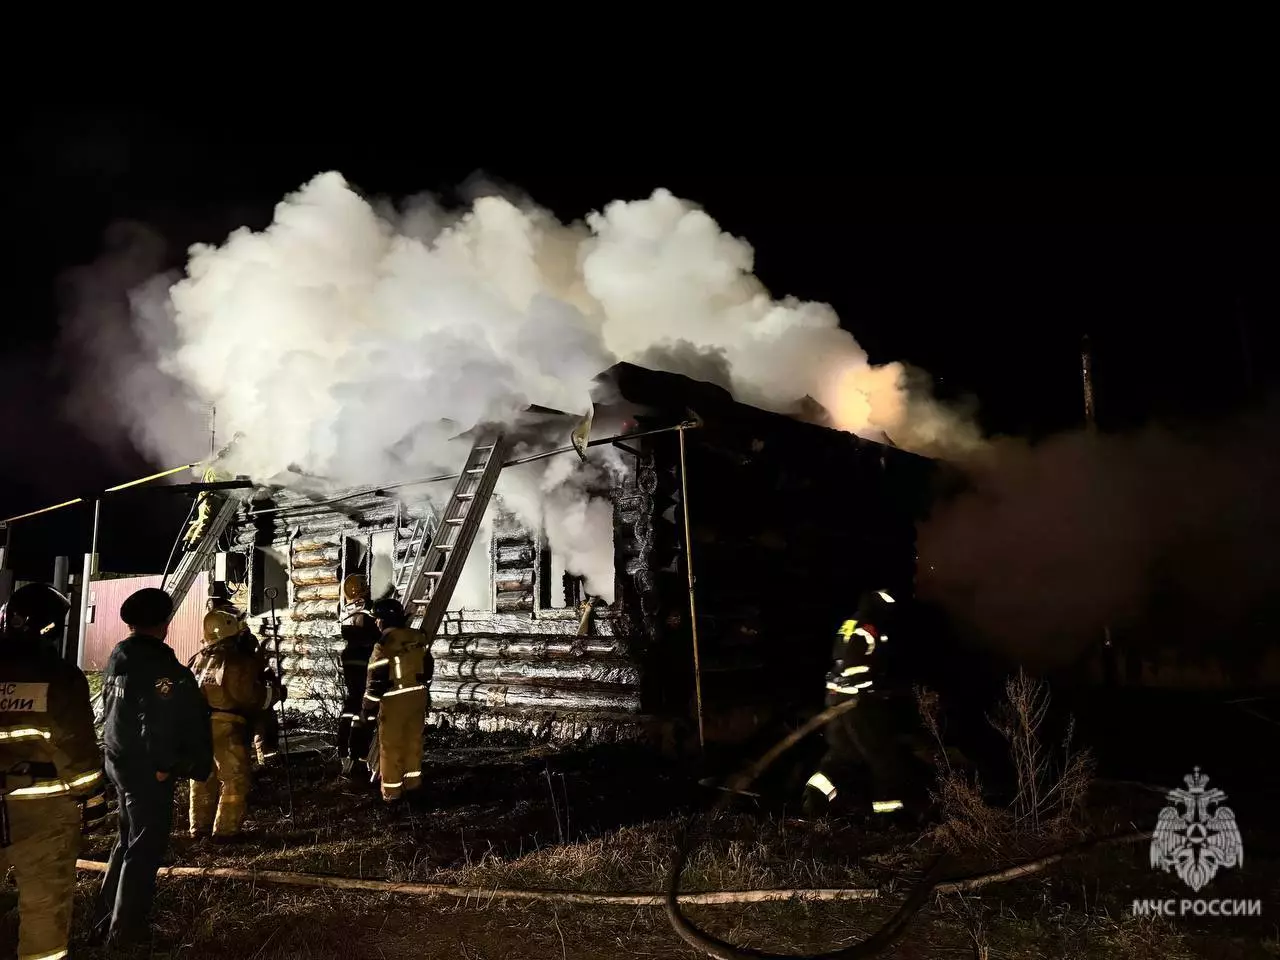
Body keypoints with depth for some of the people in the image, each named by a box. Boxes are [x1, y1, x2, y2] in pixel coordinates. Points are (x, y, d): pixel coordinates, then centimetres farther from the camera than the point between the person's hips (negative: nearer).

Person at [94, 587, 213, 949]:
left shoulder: (116, 658, 6)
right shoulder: (158, 665, -22)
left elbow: (109, 709, 14)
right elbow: (157, 723, -25)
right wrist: (164, 765, -14)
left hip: (119, 760, 9)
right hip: (145, 767, -9)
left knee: (128, 841, 22)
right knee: (144, 848, 3)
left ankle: (108, 921, 32)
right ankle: (125, 933, 11)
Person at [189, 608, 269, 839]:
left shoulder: (202, 658, 9)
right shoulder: (241, 661, -12)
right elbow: (248, 696, -10)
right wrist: (269, 694, 4)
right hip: (227, 726, -7)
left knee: (202, 777, 18)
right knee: (235, 780, 3)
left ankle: (199, 826, 26)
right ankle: (226, 829, 4)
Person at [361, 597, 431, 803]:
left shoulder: (383, 645, -20)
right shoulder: (419, 637, -1)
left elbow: (375, 680, -16)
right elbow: (427, 668, 9)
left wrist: (369, 708, -6)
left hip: (394, 700, -6)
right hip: (418, 695, 6)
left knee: (391, 746, 7)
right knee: (413, 740, 18)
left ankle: (391, 791, 16)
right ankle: (413, 782, 30)